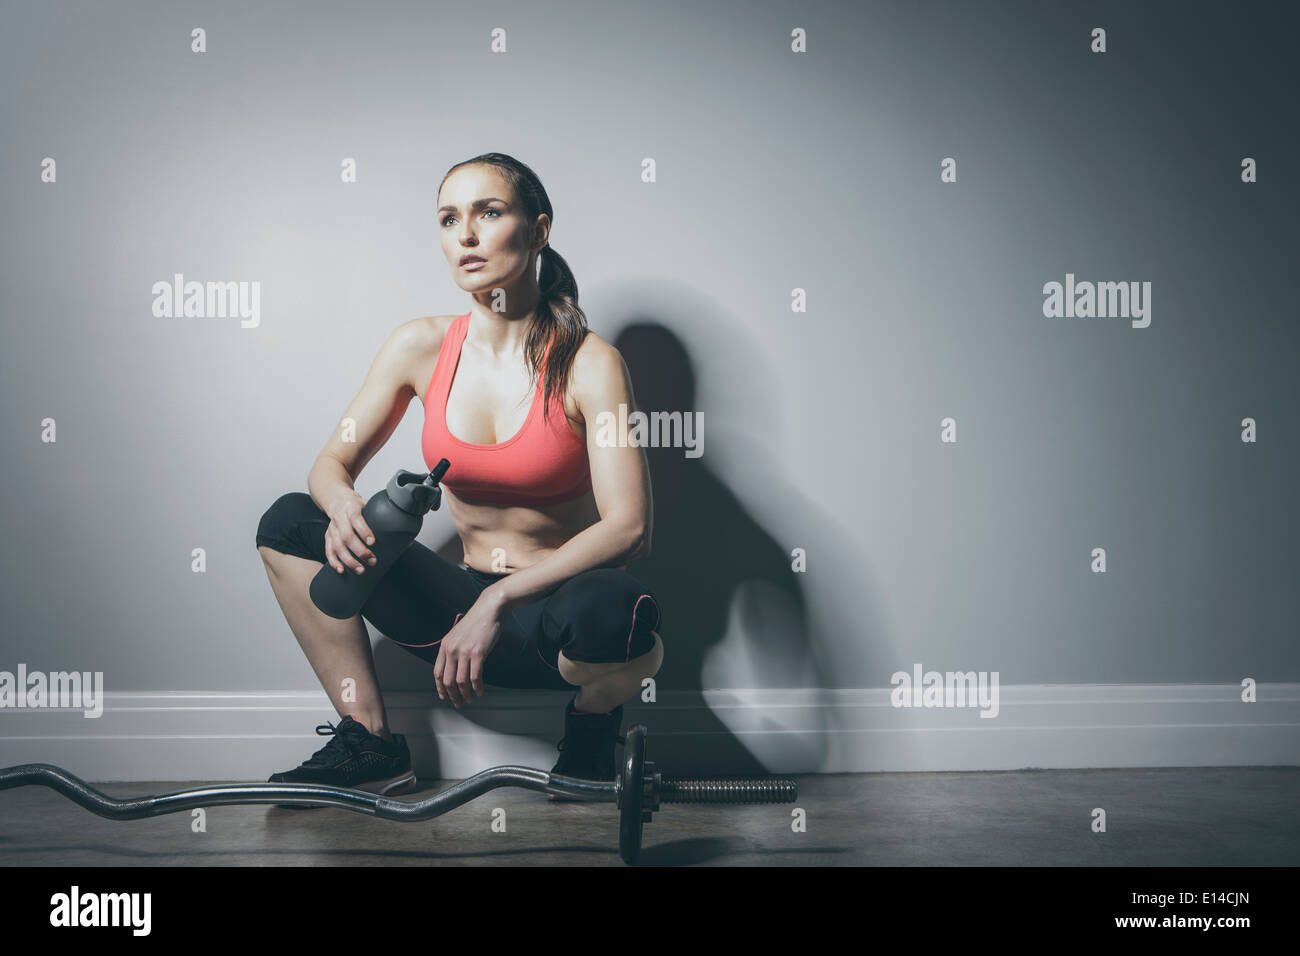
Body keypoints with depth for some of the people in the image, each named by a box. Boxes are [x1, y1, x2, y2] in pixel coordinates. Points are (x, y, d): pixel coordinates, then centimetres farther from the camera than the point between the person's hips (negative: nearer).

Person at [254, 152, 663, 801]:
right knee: (288, 523, -8)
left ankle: (593, 724, -1)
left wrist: (499, 602, -26)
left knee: (613, 611, -40)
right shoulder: (421, 347, -1)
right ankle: (371, 746, -1)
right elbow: (333, 462, 6)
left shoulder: (588, 363, -14)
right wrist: (344, 509, -20)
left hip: (555, 611, -4)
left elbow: (628, 527, -21)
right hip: (464, 603, 4)